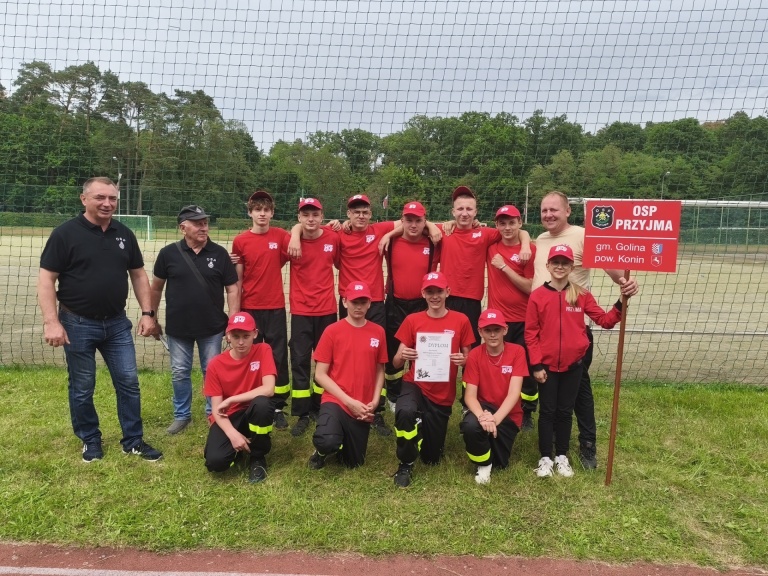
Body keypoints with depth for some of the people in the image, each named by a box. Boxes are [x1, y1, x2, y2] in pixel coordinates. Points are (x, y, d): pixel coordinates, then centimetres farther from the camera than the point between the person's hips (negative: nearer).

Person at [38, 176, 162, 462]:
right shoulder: (65, 233, -8)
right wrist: (51, 322, -18)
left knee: (129, 383, 7)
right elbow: (46, 279, -10)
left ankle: (133, 441, 21)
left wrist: (147, 313, 4)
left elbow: (138, 275, 11)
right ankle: (90, 441, 29)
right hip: (78, 324, -4)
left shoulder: (124, 234, 5)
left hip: (117, 323, 4)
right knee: (82, 388, 9)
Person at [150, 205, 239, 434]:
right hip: (178, 328, 1)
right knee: (179, 374, 12)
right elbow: (156, 288, 7)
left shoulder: (219, 253, -4)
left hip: (212, 328, 0)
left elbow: (232, 289, -2)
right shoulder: (168, 253, -4)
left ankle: (213, 413, 28)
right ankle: (182, 415, 30)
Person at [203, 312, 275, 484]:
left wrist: (230, 400, -22)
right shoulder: (216, 365, -8)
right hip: (228, 418, 1)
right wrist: (233, 434, -26)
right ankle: (239, 447, 12)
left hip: (254, 413, 0)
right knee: (215, 461, -26)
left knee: (262, 403, -37)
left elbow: (268, 389, -23)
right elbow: (216, 408, -10)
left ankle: (258, 457, -9)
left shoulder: (263, 351, -11)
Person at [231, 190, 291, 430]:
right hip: (249, 308, 0)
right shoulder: (240, 241, -1)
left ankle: (278, 407, 15)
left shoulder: (281, 236, 0)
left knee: (279, 357, 4)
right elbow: (237, 280, 1)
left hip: (275, 307, 0)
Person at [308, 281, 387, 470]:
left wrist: (374, 402, -5)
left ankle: (342, 442, 44)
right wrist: (349, 401, -14)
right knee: (328, 442, -32)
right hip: (336, 401, -3)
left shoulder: (378, 332, 2)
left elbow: (380, 371, 10)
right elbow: (320, 374, -7)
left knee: (354, 463, 11)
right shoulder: (332, 331, -7)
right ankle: (322, 451, 6)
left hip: (363, 408, 4)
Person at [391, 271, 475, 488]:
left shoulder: (460, 320, -2)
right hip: (415, 384, -1)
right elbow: (396, 363, 0)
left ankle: (425, 423, 44)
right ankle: (406, 464, -11)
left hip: (443, 394, 1)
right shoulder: (412, 320, -2)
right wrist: (402, 356, -24)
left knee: (431, 458, 11)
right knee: (405, 412, -38)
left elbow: (469, 358, 5)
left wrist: (463, 360, -19)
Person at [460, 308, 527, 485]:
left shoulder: (517, 352, -13)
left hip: (508, 415, 1)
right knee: (470, 426, -34)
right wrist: (482, 416, -36)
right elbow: (470, 396, -15)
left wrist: (495, 419, -36)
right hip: (484, 407, 0)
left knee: (499, 463, -9)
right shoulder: (474, 355, -10)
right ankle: (483, 464, -3)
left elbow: (514, 393, -21)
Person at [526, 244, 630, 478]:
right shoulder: (537, 296, -7)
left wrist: (621, 304, -17)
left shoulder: (581, 295, -1)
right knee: (548, 412, 8)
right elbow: (530, 333, -6)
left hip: (573, 364, 2)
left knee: (565, 412, 13)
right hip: (546, 365, -1)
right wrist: (536, 365, -8)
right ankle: (545, 458, 20)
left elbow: (605, 320, -1)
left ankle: (562, 457, 27)